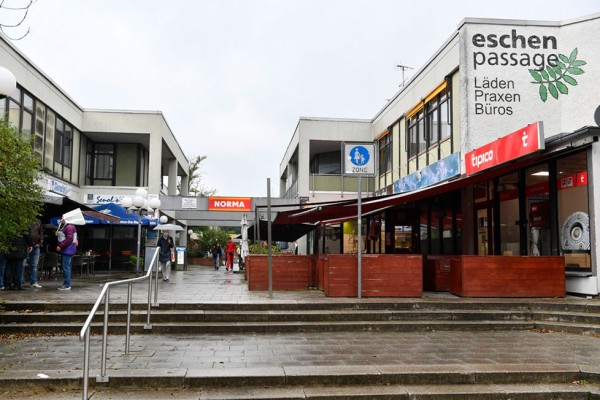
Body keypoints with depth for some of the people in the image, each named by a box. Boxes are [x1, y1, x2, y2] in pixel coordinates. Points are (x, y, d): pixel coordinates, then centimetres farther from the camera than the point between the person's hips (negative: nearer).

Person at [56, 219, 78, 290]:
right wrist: (57, 234, 12)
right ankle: (66, 284, 18)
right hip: (65, 250, 11)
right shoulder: (64, 226, 21)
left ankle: (67, 285, -8)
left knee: (66, 267, -10)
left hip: (67, 250, -11)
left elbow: (69, 239, -22)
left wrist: (60, 246, -19)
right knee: (65, 267, 13)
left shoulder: (69, 227, -14)